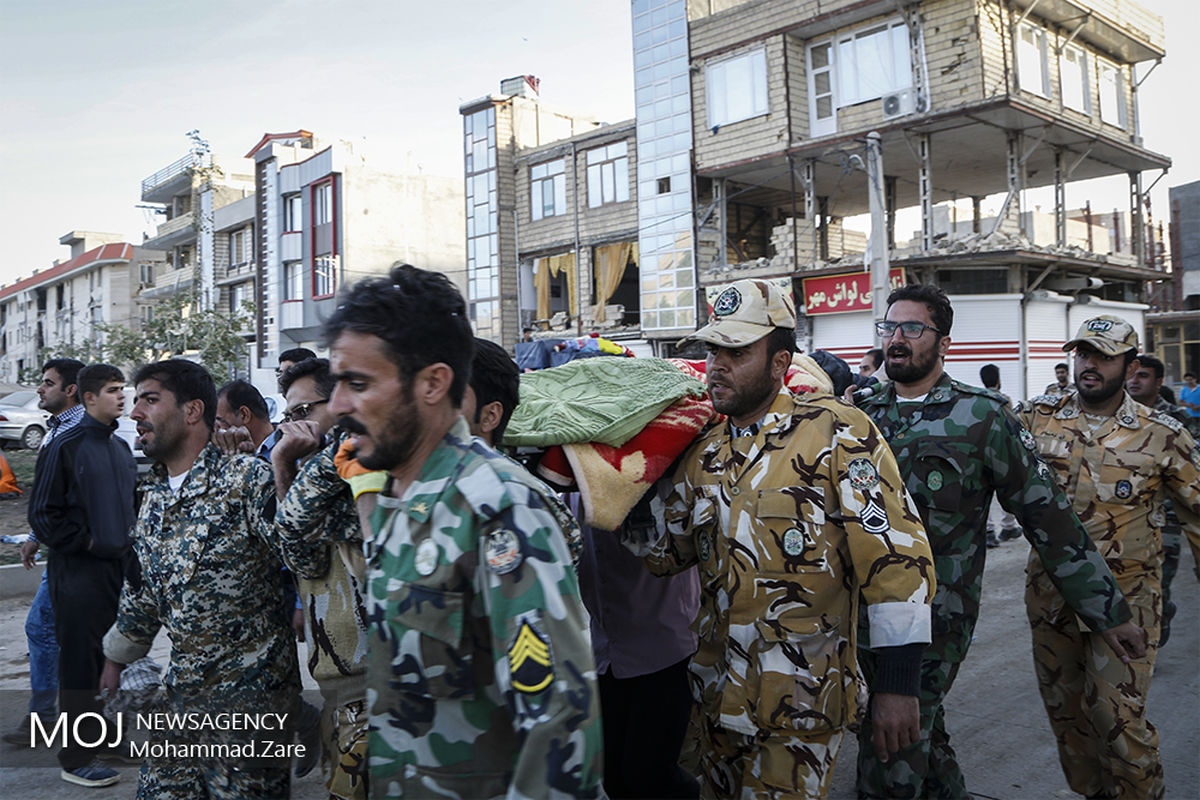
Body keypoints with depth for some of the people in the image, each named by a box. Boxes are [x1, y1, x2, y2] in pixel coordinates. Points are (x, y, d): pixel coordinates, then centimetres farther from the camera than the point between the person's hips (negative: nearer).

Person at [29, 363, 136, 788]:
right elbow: (43, 514, -10)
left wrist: (128, 542, 12)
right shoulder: (65, 447, -10)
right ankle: (77, 758, 9)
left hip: (120, 567, 7)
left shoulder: (120, 447, 13)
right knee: (80, 662, -1)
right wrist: (83, 542, -11)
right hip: (81, 573, -7)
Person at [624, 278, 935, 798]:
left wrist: (897, 684, -16)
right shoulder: (702, 456, 7)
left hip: (802, 702, -6)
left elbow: (896, 554, -15)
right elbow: (664, 551, 13)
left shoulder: (835, 433, -13)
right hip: (718, 696, 6)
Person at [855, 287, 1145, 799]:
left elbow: (1046, 513, -3)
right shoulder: (864, 414, 7)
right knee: (920, 733, 19)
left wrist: (1107, 610, -1)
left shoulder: (982, 416, -5)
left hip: (935, 618, -5)